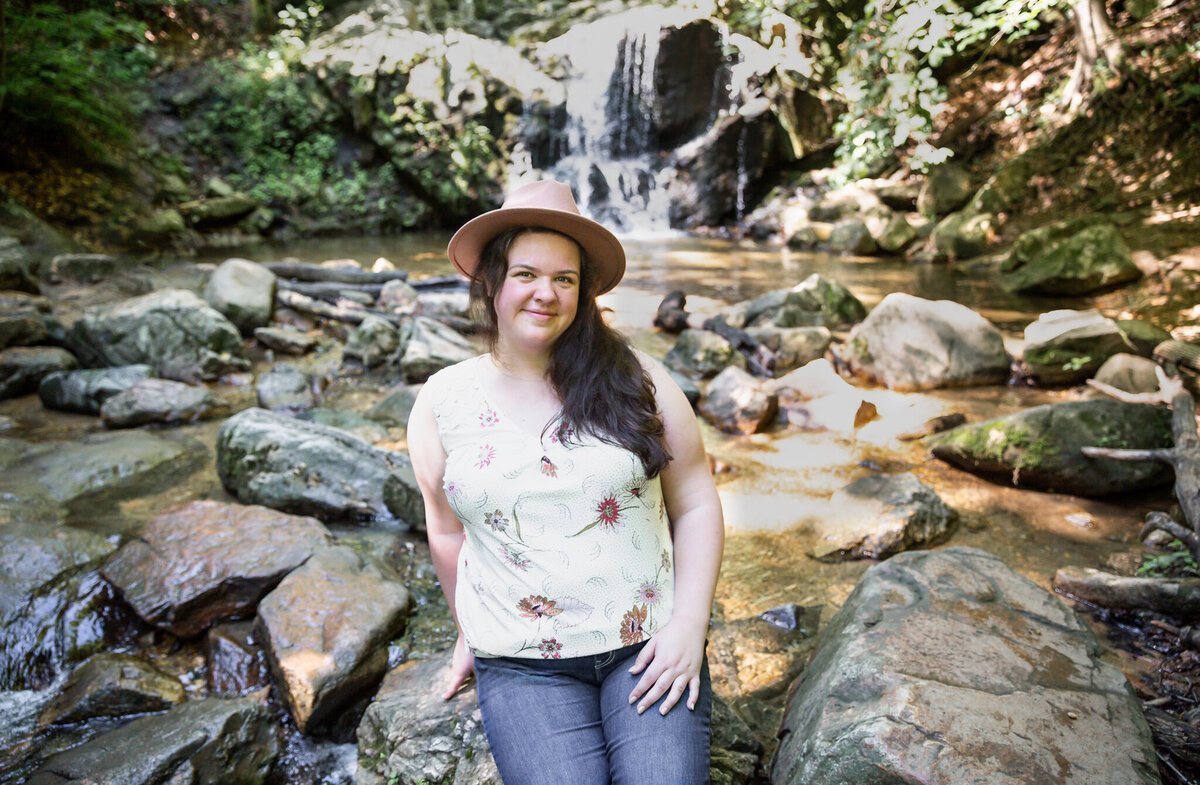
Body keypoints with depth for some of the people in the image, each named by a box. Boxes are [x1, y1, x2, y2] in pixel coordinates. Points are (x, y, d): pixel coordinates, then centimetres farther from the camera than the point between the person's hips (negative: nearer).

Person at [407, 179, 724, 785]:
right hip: (522, 665, 1)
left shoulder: (634, 379, -3)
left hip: (648, 647, 0)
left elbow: (696, 503, 0)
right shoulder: (441, 404, 0)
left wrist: (690, 624, -7)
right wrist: (470, 632, 20)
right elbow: (448, 531, 12)